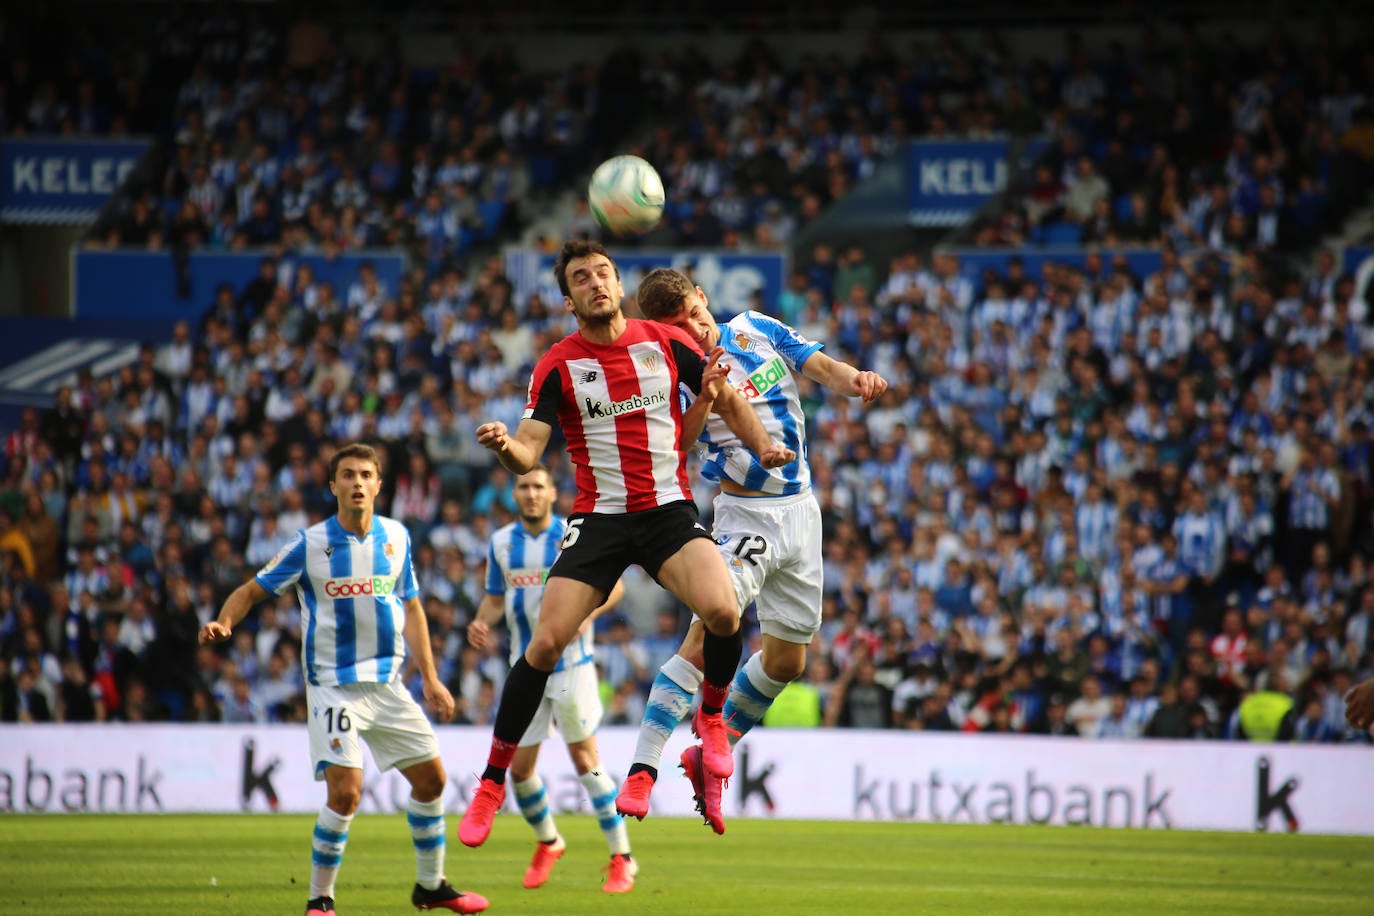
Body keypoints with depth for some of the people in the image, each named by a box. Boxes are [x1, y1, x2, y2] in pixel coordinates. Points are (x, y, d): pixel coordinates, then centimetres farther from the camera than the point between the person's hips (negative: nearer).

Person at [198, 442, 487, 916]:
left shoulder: (396, 536, 4)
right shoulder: (310, 543, -8)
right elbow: (252, 590, -4)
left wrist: (430, 678, 11)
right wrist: (223, 623, -25)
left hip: (388, 683, 5)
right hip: (333, 685, -5)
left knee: (431, 777, 9)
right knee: (345, 792, -16)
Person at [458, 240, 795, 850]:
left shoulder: (665, 342, 3)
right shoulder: (558, 365, -1)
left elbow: (726, 398, 16)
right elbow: (529, 453, -9)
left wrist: (762, 445, 0)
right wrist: (505, 446, -32)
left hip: (669, 510, 0)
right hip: (598, 519, 0)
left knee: (722, 611, -26)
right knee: (545, 644, -12)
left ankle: (710, 719, 6)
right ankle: (492, 782, 3)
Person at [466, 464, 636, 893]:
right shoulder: (501, 543, 6)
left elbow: (613, 584, -3)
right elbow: (495, 597, 15)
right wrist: (482, 622, -7)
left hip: (570, 664, -4)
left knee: (585, 759, -8)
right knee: (519, 767, 4)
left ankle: (621, 858, -1)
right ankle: (547, 843, 30)